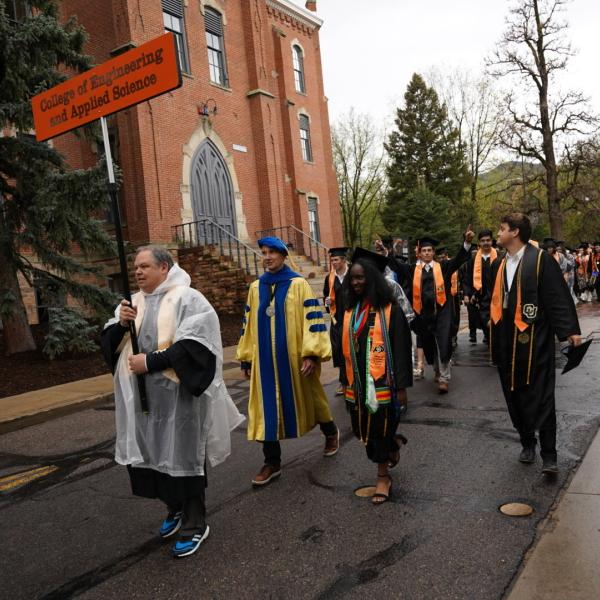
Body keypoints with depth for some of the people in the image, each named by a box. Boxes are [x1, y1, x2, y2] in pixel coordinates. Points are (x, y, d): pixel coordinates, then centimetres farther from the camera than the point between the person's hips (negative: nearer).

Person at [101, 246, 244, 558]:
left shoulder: (188, 299, -9)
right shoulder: (133, 302, 12)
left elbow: (192, 345, -18)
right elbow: (109, 342, 11)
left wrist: (150, 362, -19)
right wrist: (121, 324, -10)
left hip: (177, 394, -6)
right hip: (141, 396, 6)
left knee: (182, 455, 1)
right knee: (153, 453, 13)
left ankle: (195, 525, 17)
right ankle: (176, 509, 35)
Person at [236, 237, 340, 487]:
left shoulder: (298, 284, -5)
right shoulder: (256, 287, 7)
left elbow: (312, 319, -10)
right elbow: (249, 324, 11)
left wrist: (312, 354, -17)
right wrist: (246, 358, 9)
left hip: (295, 358, -3)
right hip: (265, 360, 4)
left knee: (309, 399, 14)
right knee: (267, 410, 4)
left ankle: (331, 432, 42)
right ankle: (272, 462, 15)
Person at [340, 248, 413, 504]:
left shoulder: (390, 310, -10)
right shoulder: (351, 310, 6)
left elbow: (401, 349, -11)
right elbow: (347, 348, 11)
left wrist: (401, 386, -14)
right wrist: (347, 381, 11)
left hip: (382, 382, -5)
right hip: (358, 382, 5)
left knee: (380, 429, 5)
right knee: (365, 428, 11)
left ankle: (383, 475, 24)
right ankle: (393, 444, 41)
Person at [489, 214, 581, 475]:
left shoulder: (541, 259, -7)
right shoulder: (499, 265, 12)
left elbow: (559, 296, -11)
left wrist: (570, 329, -16)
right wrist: (493, 328, 15)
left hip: (534, 340, -6)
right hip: (507, 341, 6)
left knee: (540, 397, -2)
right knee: (515, 396, 12)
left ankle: (549, 455, 8)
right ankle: (527, 443, 29)